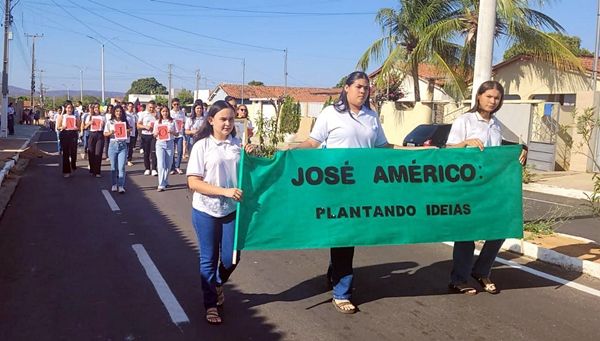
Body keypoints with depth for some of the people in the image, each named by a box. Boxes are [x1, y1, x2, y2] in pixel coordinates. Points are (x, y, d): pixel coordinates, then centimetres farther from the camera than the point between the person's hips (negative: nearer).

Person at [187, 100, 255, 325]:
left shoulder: (238, 144, 1)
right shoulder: (202, 146, -8)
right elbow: (193, 182, -13)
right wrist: (225, 191, -22)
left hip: (232, 210, 3)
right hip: (206, 211, -3)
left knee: (230, 257, 9)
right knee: (209, 259, 9)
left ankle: (217, 284, 41)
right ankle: (210, 304, 26)